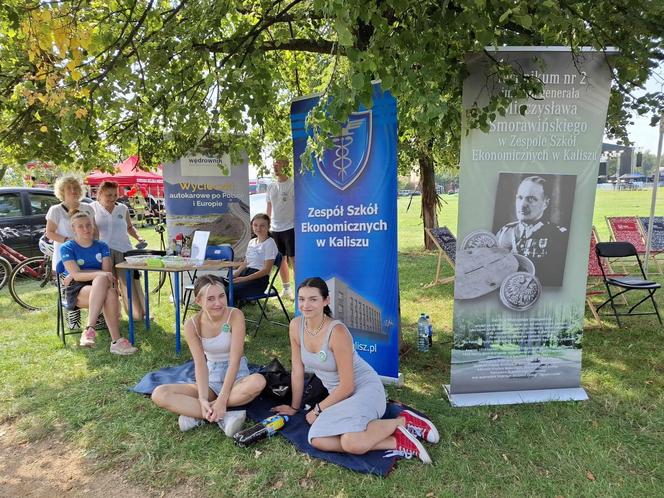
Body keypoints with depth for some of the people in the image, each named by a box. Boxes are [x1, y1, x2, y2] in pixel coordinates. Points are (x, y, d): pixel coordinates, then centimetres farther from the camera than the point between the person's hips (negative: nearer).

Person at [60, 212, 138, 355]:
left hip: (100, 286, 3)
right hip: (77, 290, -2)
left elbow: (107, 271, 0)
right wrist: (99, 274, -29)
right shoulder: (67, 248, 5)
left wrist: (78, 274, -10)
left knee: (108, 292, -37)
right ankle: (116, 340, -43)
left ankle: (89, 329, -41)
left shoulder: (102, 246, 14)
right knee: (109, 294, -36)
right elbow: (76, 274, -11)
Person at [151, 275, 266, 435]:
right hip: (211, 380, 3)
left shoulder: (235, 316, -18)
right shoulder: (192, 325, -10)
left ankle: (195, 414, -23)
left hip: (237, 377, -2)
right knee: (159, 394, -19)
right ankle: (223, 416, -26)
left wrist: (222, 400, -29)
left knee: (258, 381, -38)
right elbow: (200, 364, -15)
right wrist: (203, 399, -30)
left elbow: (234, 360, -22)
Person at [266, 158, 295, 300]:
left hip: (289, 228, -6)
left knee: (293, 258, -6)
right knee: (281, 259, 12)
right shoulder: (271, 187, 11)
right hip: (275, 229, 7)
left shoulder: (293, 185, -7)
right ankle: (286, 289, 24)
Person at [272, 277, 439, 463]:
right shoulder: (296, 326, -6)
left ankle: (401, 421, -3)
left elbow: (347, 387, -18)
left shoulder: (337, 332, -24)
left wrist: (318, 409, -9)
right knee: (317, 440, -22)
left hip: (364, 388, -6)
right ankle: (396, 443, -12)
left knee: (352, 443, -33)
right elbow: (297, 371, 6)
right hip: (338, 393, 7)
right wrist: (295, 407, 13)